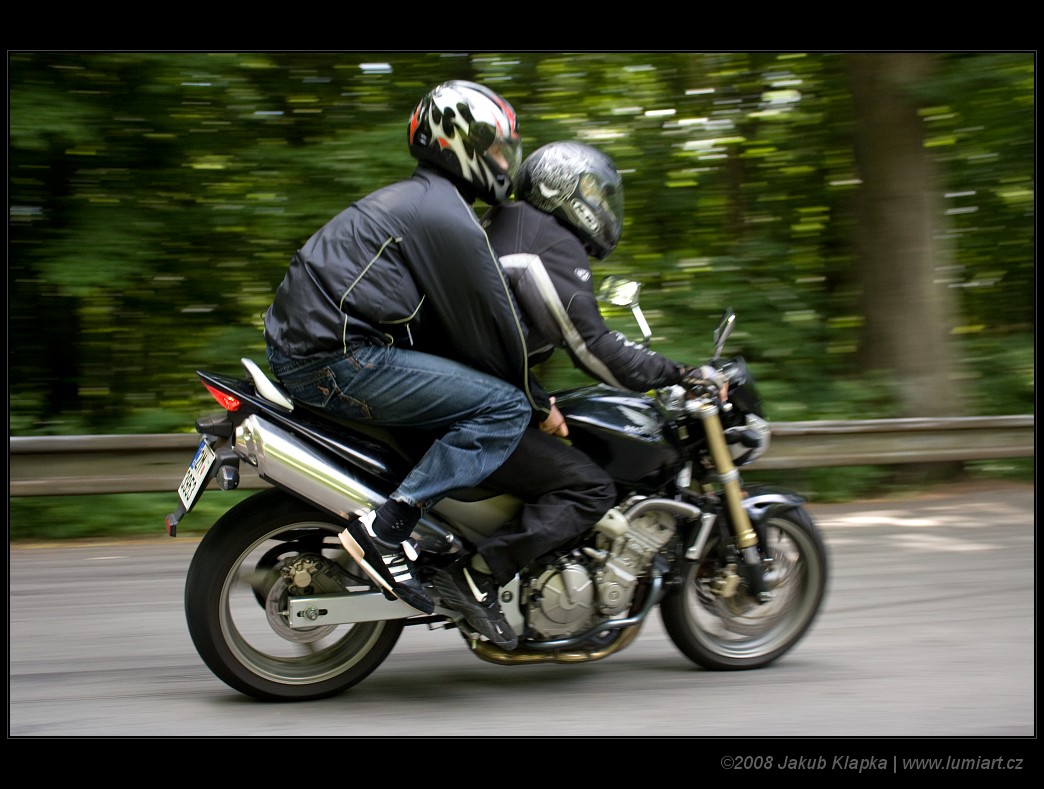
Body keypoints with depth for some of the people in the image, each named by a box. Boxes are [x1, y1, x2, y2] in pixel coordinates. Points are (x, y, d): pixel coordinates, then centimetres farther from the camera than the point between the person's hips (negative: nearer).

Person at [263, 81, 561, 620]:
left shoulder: (412, 198, 24)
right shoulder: (447, 217, -8)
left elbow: (450, 318, 29)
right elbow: (489, 321, -8)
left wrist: (528, 388, 28)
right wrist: (537, 402, 5)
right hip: (340, 360, -11)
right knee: (505, 407, -13)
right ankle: (385, 529, -19)